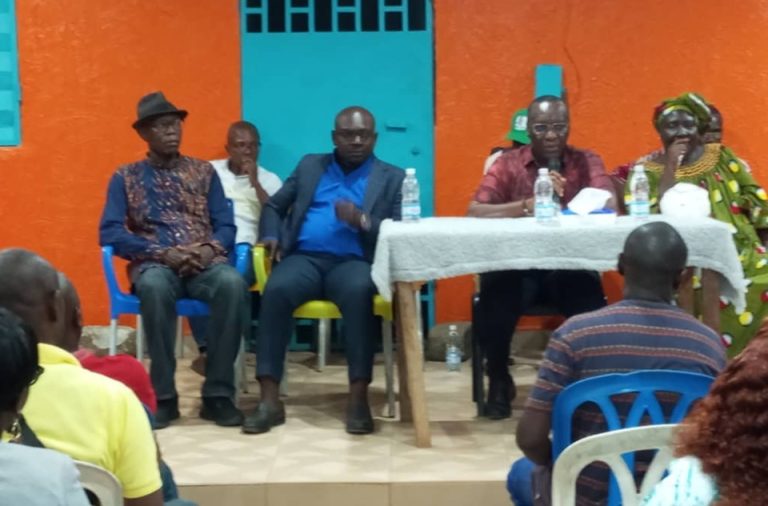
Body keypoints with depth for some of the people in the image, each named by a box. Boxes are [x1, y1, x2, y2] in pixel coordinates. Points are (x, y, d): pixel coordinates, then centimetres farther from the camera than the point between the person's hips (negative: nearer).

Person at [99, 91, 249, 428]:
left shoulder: (203, 172, 16)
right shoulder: (125, 178, 11)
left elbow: (226, 226, 10)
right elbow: (110, 233, -2)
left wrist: (210, 249, -14)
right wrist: (163, 253, -16)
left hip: (204, 262, 2)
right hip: (154, 264, -1)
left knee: (232, 283, -34)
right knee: (155, 287, -39)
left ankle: (218, 394, -26)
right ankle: (163, 396, -26)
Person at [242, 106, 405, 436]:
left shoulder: (392, 178, 13)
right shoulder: (309, 166, 22)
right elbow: (274, 206, 22)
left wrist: (362, 221, -14)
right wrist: (272, 236, 1)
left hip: (353, 262, -1)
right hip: (305, 258, 2)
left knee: (359, 291, -37)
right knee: (276, 289, -32)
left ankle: (358, 397, -34)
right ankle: (269, 399, -31)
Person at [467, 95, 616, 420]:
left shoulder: (587, 162, 7)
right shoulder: (507, 164, 4)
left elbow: (610, 208, -10)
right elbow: (475, 212, -10)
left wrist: (562, 201, -27)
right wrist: (528, 205, -22)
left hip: (570, 265, 1)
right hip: (516, 265, 0)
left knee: (593, 308, -29)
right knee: (493, 305, -29)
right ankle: (499, 380, 1)